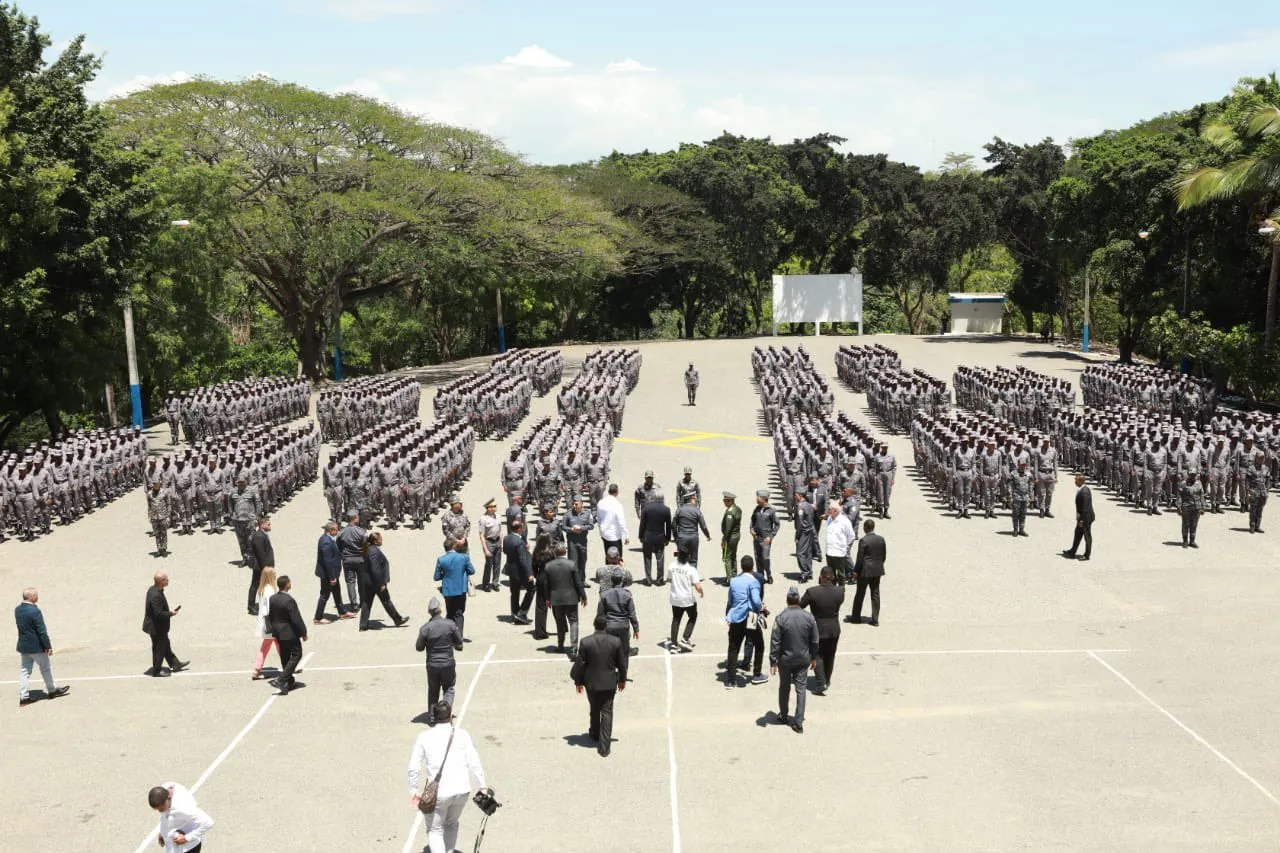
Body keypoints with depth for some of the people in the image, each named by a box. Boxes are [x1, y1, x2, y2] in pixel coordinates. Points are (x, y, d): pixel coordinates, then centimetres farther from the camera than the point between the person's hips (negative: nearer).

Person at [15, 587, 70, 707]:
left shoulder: (17, 610, 2)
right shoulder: (35, 611, -23)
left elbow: (21, 626, 12)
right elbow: (42, 631, -19)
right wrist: (48, 646, -12)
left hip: (23, 646, 7)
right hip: (36, 647, -7)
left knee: (24, 671, 10)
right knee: (46, 668, 11)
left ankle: (23, 697, 10)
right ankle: (52, 690, 26)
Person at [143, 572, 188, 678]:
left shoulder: (153, 589, 0)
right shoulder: (156, 596, -32)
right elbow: (159, 614, -31)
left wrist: (169, 611, 7)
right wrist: (171, 613, -17)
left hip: (156, 625, 10)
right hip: (157, 628, -10)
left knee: (166, 645, 22)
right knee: (159, 649, 7)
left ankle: (175, 664, 37)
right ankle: (156, 671, 21)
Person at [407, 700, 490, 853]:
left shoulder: (424, 737, -2)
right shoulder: (461, 734, -2)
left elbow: (414, 768, 1)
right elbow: (474, 763, -3)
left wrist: (414, 791, 14)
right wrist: (482, 787, 6)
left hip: (438, 793, -2)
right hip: (462, 790, 2)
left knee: (434, 830, 15)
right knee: (451, 824, 26)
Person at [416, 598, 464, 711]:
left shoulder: (425, 628, -14)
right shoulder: (450, 624, -12)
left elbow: (419, 647, -4)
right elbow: (459, 644, -4)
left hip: (432, 665, 0)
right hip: (448, 663, 0)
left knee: (433, 690, 18)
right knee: (449, 689, 18)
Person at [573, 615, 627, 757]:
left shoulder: (585, 642, -14)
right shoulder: (616, 641, -10)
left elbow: (580, 664, -9)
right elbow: (622, 663, -1)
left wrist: (578, 682, 5)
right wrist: (622, 680, 14)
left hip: (591, 683, 0)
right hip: (610, 683, 0)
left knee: (595, 710, 22)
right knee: (607, 712, 4)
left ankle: (595, 734, 43)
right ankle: (604, 747, 1)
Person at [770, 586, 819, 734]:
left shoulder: (781, 618, -17)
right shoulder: (809, 617, -8)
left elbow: (775, 642, -15)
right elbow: (814, 641, 1)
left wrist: (773, 662, -7)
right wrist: (814, 658, 14)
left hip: (785, 660, -1)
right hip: (803, 659, 1)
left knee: (784, 688, 17)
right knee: (801, 689, 7)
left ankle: (783, 716, 32)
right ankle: (798, 723, 5)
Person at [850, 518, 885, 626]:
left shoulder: (863, 540, -16)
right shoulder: (881, 539, 1)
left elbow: (860, 558, -14)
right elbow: (883, 555, 8)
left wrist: (855, 571, -5)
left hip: (865, 571, -5)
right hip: (877, 570, 5)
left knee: (860, 594, 8)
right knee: (875, 594, 9)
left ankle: (856, 617, 19)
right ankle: (875, 620, 10)